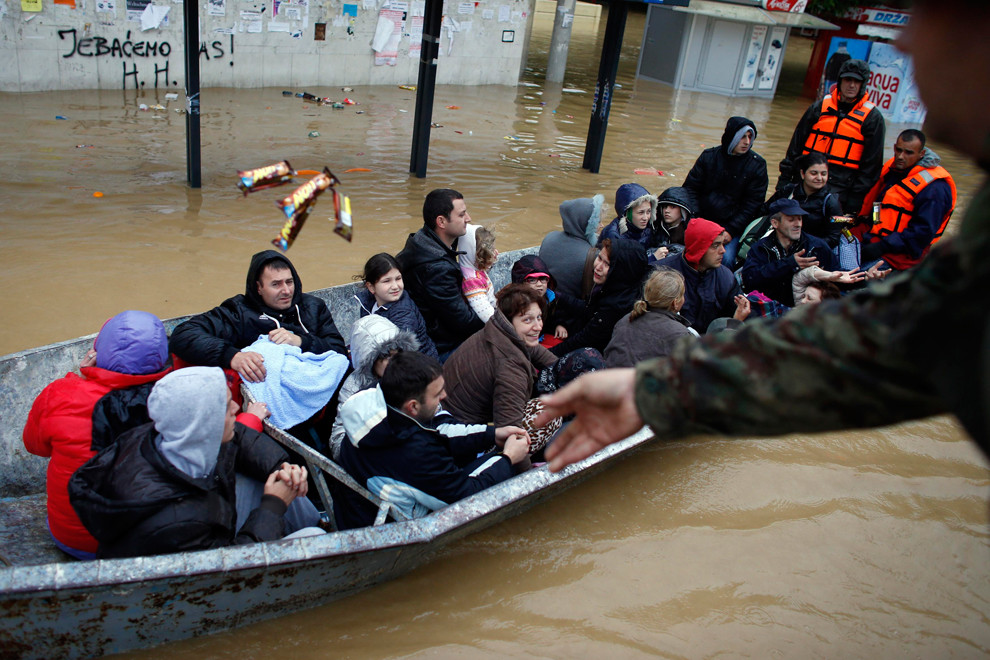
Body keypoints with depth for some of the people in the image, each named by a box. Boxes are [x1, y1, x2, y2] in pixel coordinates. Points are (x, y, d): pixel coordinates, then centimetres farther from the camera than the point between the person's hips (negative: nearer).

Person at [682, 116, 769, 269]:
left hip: (733, 225, -1)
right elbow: (690, 189, 6)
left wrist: (730, 231, -11)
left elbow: (752, 205, -1)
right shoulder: (709, 156, 4)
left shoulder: (757, 165, 1)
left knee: (725, 259, -25)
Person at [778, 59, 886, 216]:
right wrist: (784, 181, 7)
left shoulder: (872, 118, 3)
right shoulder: (819, 107, 10)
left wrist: (855, 198, -4)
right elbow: (796, 145, 12)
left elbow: (871, 164, 3)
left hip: (838, 191, -3)